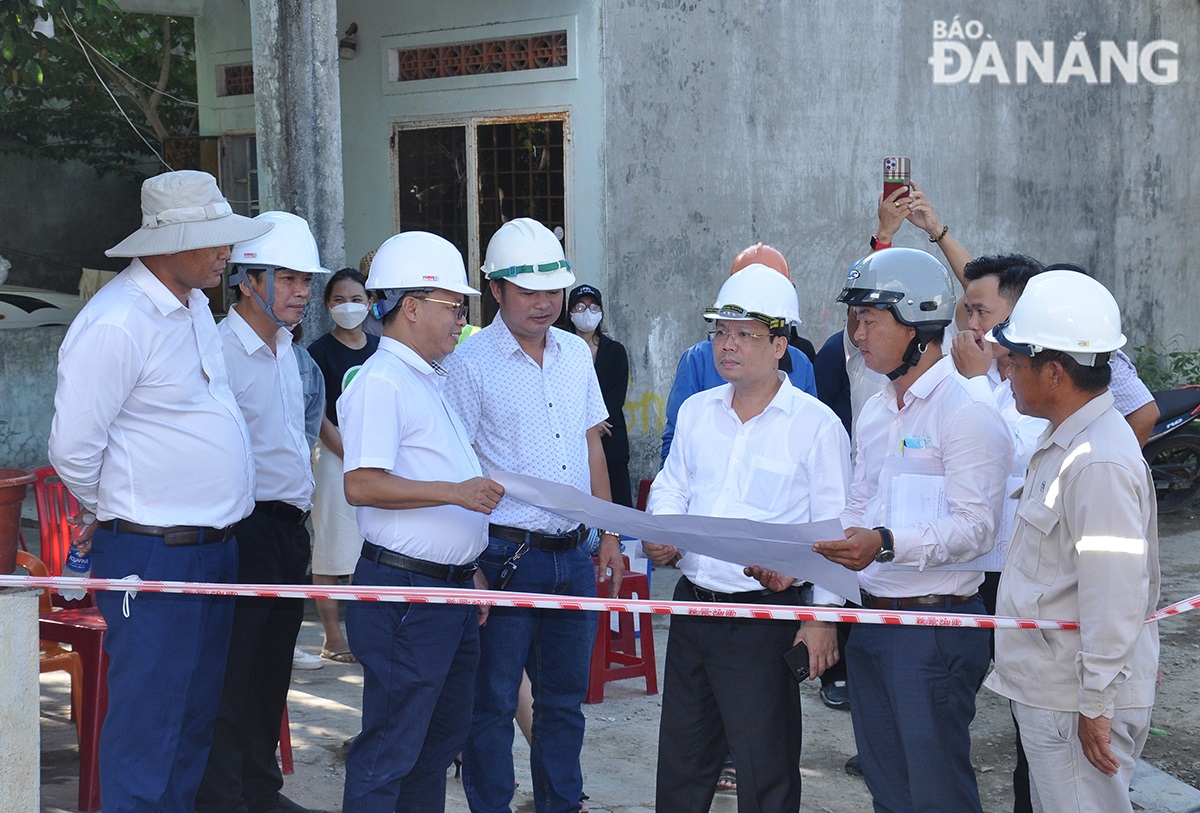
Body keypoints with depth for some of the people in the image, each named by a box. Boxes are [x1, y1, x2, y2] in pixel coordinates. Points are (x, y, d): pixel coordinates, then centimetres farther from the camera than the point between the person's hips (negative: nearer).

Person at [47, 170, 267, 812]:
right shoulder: (114, 324, -18)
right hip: (152, 555, -9)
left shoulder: (194, 304, 11)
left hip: (214, 544, 9)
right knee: (148, 717, -2)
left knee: (197, 713, 16)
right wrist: (110, 514, 2)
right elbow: (72, 448, -16)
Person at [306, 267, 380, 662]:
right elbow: (320, 418, -7)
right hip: (335, 456, -5)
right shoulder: (320, 352, -4)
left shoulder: (381, 349, 10)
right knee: (333, 549, -1)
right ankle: (333, 637, 6)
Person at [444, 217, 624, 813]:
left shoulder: (575, 353, 10)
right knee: (492, 702, 3)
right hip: (507, 556, -5)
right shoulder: (470, 364, -8)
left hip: (573, 555, 6)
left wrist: (608, 532, 15)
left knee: (565, 698, 15)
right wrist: (467, 565, -14)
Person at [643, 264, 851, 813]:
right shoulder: (696, 411, 8)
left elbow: (833, 529, -8)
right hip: (691, 603, 6)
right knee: (681, 756, 17)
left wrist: (824, 616, -12)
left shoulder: (816, 424, -8)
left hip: (765, 615, -5)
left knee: (765, 769, 4)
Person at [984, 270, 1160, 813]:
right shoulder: (1064, 441, 9)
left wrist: (1095, 707, -21)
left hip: (1077, 704, -10)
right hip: (1048, 691, 10)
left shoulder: (1100, 463, -24)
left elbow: (1115, 598, -25)